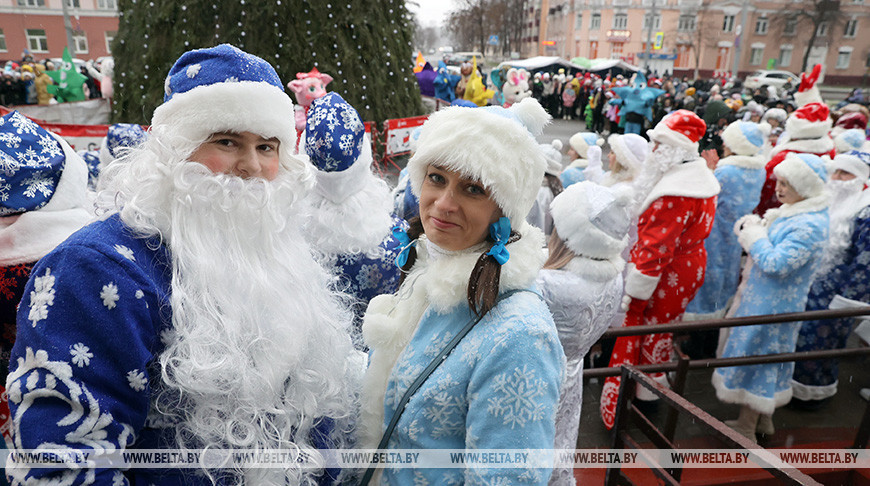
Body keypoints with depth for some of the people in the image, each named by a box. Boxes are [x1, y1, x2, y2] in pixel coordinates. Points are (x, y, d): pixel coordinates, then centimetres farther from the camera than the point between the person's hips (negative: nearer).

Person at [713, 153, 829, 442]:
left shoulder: (810, 225, -25)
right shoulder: (792, 212, 6)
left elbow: (775, 264, -29)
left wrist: (754, 235, -16)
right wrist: (752, 228, -5)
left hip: (772, 305, -10)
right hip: (762, 298, 10)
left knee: (754, 355, 2)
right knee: (767, 357, 20)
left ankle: (745, 429, 17)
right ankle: (763, 420, 37)